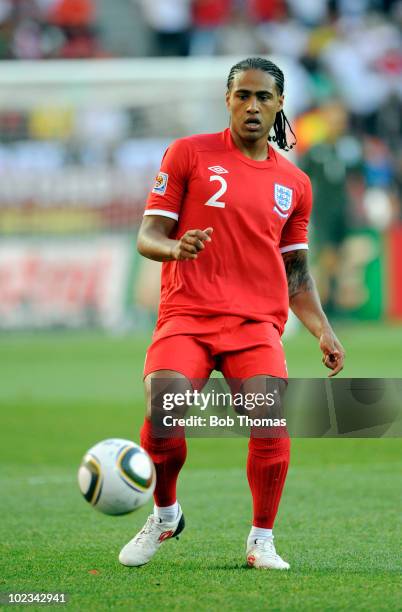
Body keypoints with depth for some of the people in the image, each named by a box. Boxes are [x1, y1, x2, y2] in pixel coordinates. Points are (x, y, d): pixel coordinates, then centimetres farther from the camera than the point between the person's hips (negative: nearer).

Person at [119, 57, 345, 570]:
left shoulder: (294, 184, 16)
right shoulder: (189, 154, 6)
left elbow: (296, 272, 23)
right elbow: (148, 235, 3)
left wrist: (323, 333, 11)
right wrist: (174, 247, -19)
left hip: (257, 322, 2)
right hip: (186, 314, -2)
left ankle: (262, 540, -3)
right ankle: (165, 515, 7)